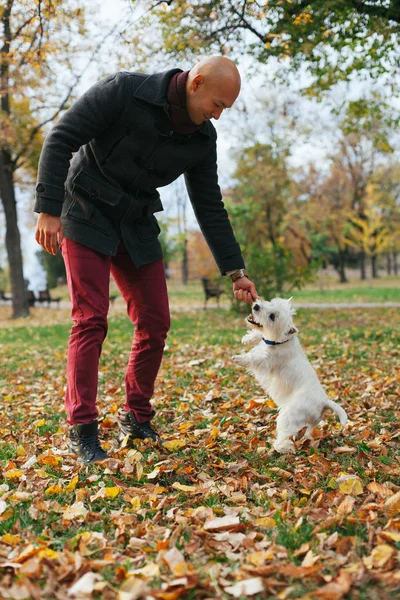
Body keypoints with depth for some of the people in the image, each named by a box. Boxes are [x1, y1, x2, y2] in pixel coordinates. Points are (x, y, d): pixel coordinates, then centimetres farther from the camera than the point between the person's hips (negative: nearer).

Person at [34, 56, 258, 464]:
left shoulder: (202, 138, -2)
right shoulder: (124, 91, -18)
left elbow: (210, 208, 4)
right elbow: (60, 139, -17)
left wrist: (235, 271, 2)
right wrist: (48, 209, -23)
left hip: (136, 227, 6)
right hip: (86, 216, -5)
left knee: (155, 324, 0)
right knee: (90, 320, -14)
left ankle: (136, 421, 16)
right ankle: (82, 431, -8)